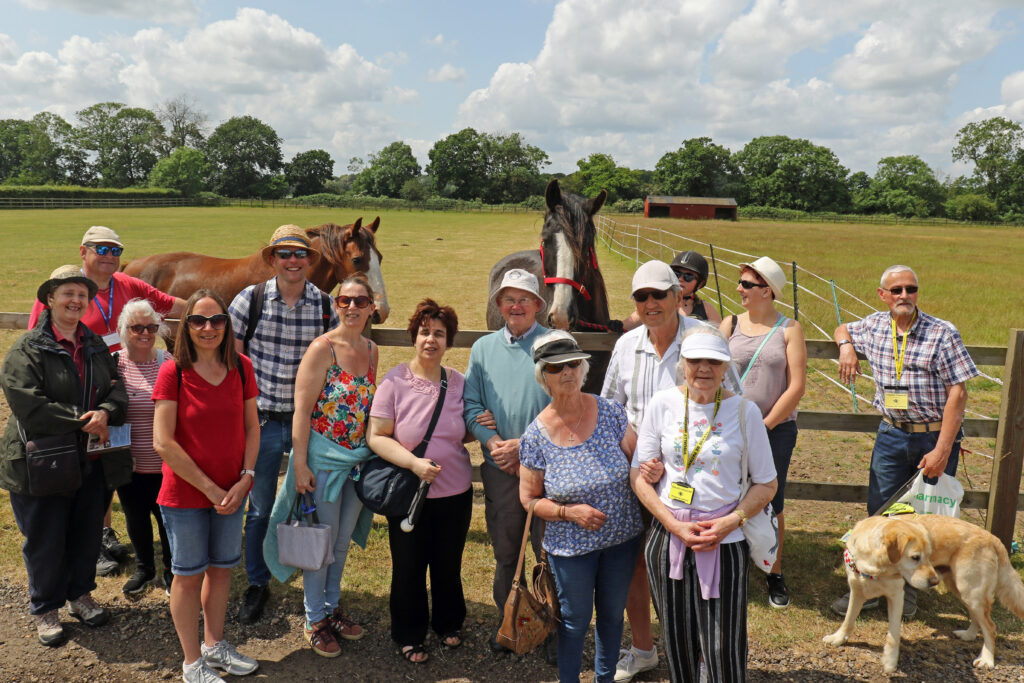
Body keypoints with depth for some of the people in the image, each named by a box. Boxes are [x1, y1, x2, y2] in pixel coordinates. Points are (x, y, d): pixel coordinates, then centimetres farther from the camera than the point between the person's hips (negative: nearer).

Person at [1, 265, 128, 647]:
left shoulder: (95, 346, 7)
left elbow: (118, 388, 2)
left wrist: (105, 412, -20)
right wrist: (83, 422, -19)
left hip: (90, 460, 5)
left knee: (88, 533, 16)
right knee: (45, 541, 9)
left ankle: (81, 595, 36)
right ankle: (45, 610, 28)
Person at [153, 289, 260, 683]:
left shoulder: (241, 367, -2)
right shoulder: (173, 372, -14)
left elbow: (252, 427, 4)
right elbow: (163, 442, -17)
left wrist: (245, 478, -8)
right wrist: (209, 488, -16)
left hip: (230, 493, 4)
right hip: (184, 494, -4)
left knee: (222, 568, 18)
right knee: (188, 575, 10)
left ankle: (214, 643, 39)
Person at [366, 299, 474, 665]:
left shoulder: (459, 383, 1)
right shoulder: (395, 382, -10)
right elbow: (376, 437, -12)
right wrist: (414, 462, -23)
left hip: (456, 493, 3)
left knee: (448, 565, 16)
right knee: (409, 568, 10)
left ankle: (449, 624, 41)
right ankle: (409, 635, 32)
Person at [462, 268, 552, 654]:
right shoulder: (483, 348, 10)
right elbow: (470, 405, 6)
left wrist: (523, 443, -15)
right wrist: (495, 443, -10)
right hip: (499, 467, 3)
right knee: (504, 552, 15)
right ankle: (506, 621, 33)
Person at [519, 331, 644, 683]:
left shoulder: (610, 412, -10)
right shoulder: (536, 436, -14)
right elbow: (529, 499, -5)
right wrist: (569, 512, -20)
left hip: (622, 537, 3)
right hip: (572, 546, -2)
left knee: (612, 613, 21)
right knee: (575, 620, 12)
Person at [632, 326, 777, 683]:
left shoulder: (744, 411, -5)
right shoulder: (662, 404, -3)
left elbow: (766, 483, 2)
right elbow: (639, 475, -1)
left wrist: (732, 520, -13)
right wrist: (674, 524, -10)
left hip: (724, 540, -1)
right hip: (668, 535, 2)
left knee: (723, 647, 2)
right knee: (677, 641, 15)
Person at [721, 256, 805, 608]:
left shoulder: (789, 329, -1)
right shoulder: (730, 324, 4)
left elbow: (796, 386, -5)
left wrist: (764, 425, -10)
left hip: (777, 428, -1)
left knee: (771, 504, 6)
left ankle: (775, 575, 25)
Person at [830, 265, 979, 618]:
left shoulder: (942, 333, -12)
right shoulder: (874, 326, 1)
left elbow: (958, 393, -14)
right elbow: (843, 329, 23)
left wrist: (942, 450, -18)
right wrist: (846, 346, -3)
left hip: (935, 435, -3)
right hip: (892, 434, 3)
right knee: (880, 513, 6)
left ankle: (908, 589, 24)